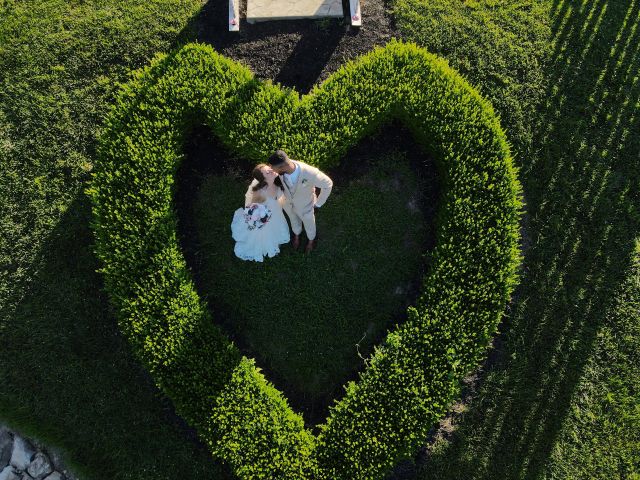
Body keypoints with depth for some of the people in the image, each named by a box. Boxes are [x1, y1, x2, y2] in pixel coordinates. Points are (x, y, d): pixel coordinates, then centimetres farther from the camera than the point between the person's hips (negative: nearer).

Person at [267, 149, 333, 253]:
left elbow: (328, 184, -25)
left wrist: (318, 203, -14)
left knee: (309, 225, 29)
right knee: (294, 221, 34)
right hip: (287, 204, 3)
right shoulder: (282, 166, -32)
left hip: (304, 207, -3)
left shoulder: (309, 173, -44)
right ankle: (297, 236, 67)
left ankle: (311, 240, 62)